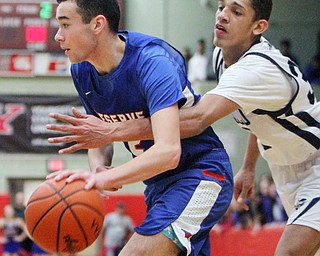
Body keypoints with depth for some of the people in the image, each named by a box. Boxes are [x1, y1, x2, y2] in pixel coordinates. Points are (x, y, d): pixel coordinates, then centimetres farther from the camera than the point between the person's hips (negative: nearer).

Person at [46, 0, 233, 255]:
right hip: (159, 182, 9)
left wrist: (105, 178, -48)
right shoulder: (82, 70, -3)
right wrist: (98, 167, -13)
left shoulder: (152, 61, -27)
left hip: (199, 174, -9)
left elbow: (168, 151, -38)